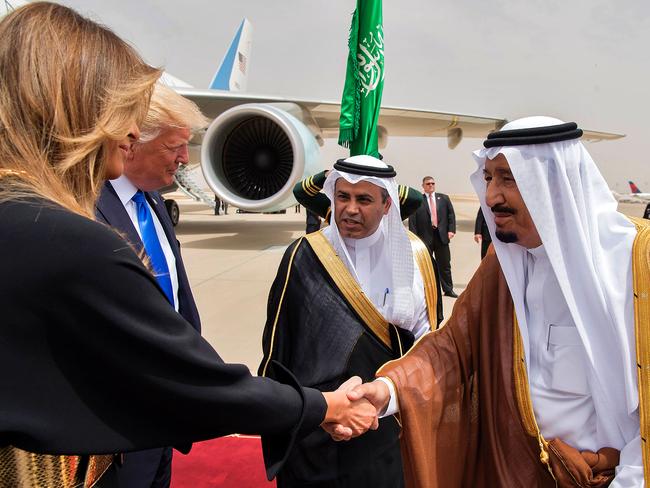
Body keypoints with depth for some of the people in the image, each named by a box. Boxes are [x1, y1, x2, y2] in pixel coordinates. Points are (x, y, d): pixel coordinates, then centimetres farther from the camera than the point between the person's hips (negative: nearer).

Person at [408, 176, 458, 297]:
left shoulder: (444, 198, 9)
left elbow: (451, 215, 9)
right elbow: (412, 220, -4)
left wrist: (451, 230, -3)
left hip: (442, 235, 3)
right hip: (425, 237, -3)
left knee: (445, 264, 10)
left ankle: (448, 289, 21)